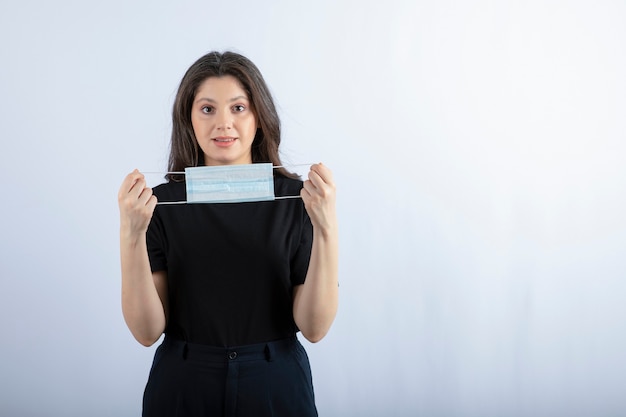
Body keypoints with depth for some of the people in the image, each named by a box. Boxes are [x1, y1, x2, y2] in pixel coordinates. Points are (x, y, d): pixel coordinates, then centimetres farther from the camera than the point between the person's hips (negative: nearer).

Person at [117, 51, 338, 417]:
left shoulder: (295, 197, -6)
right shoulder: (162, 202, -5)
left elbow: (314, 327, -11)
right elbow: (147, 331, -10)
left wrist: (326, 227, -22)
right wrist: (131, 233, -21)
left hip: (276, 387, 0)